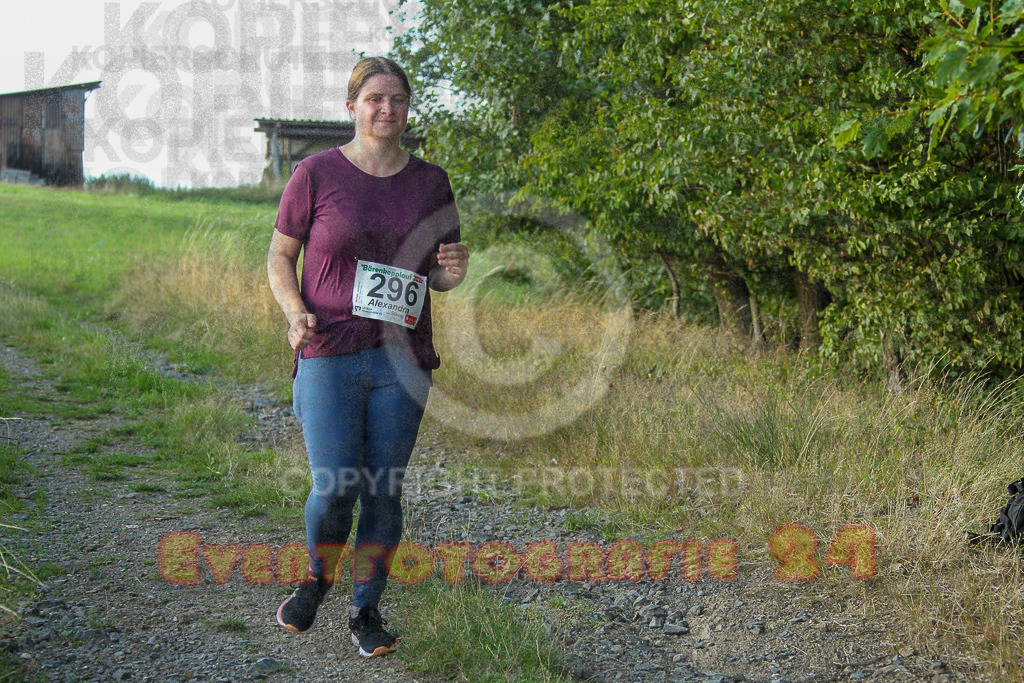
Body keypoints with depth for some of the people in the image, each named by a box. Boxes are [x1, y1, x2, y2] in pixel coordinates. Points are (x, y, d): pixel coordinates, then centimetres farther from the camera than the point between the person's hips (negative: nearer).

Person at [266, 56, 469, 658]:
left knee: (385, 491, 5)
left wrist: (454, 271, -9)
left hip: (402, 359, 2)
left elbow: (441, 273, 15)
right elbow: (280, 255, 5)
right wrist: (296, 312, -12)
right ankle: (318, 576, 25)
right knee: (335, 488, -8)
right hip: (330, 358, -2)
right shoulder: (318, 173, 0)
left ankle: (367, 609, 24)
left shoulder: (430, 181, 8)